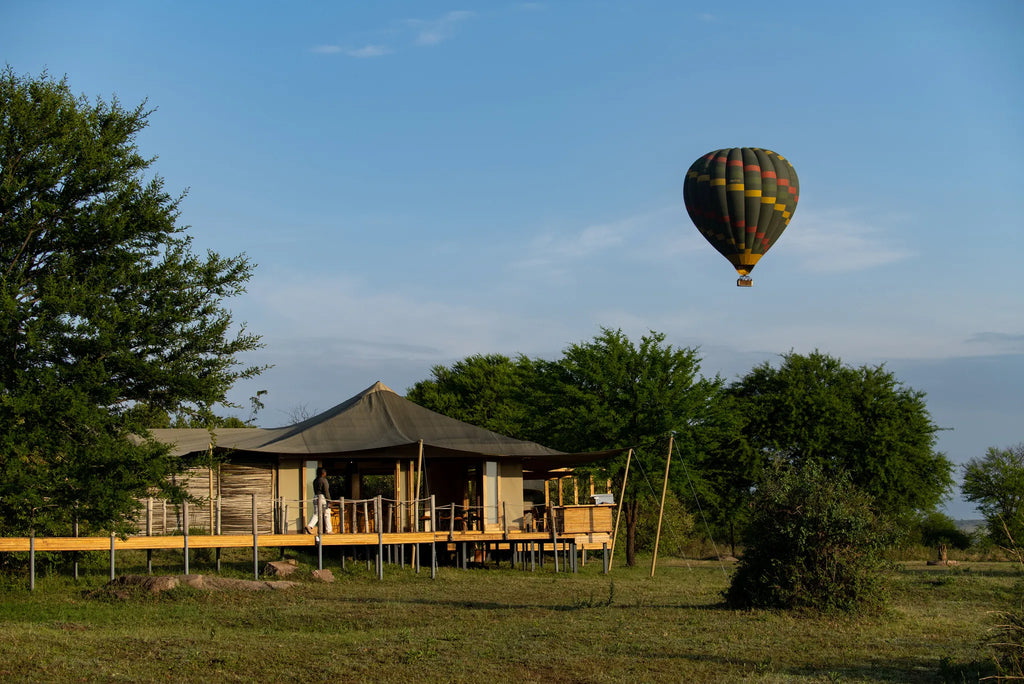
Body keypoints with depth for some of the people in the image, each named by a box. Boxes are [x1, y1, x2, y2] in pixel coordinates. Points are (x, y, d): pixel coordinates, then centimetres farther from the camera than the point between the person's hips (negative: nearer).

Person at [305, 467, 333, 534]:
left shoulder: (315, 481, 13)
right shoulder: (324, 480, -10)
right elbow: (326, 491, -15)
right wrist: (329, 500, -12)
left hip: (315, 497, 7)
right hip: (323, 497, -7)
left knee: (316, 514, 3)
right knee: (327, 513, 5)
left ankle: (309, 526, -18)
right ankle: (328, 530, 9)